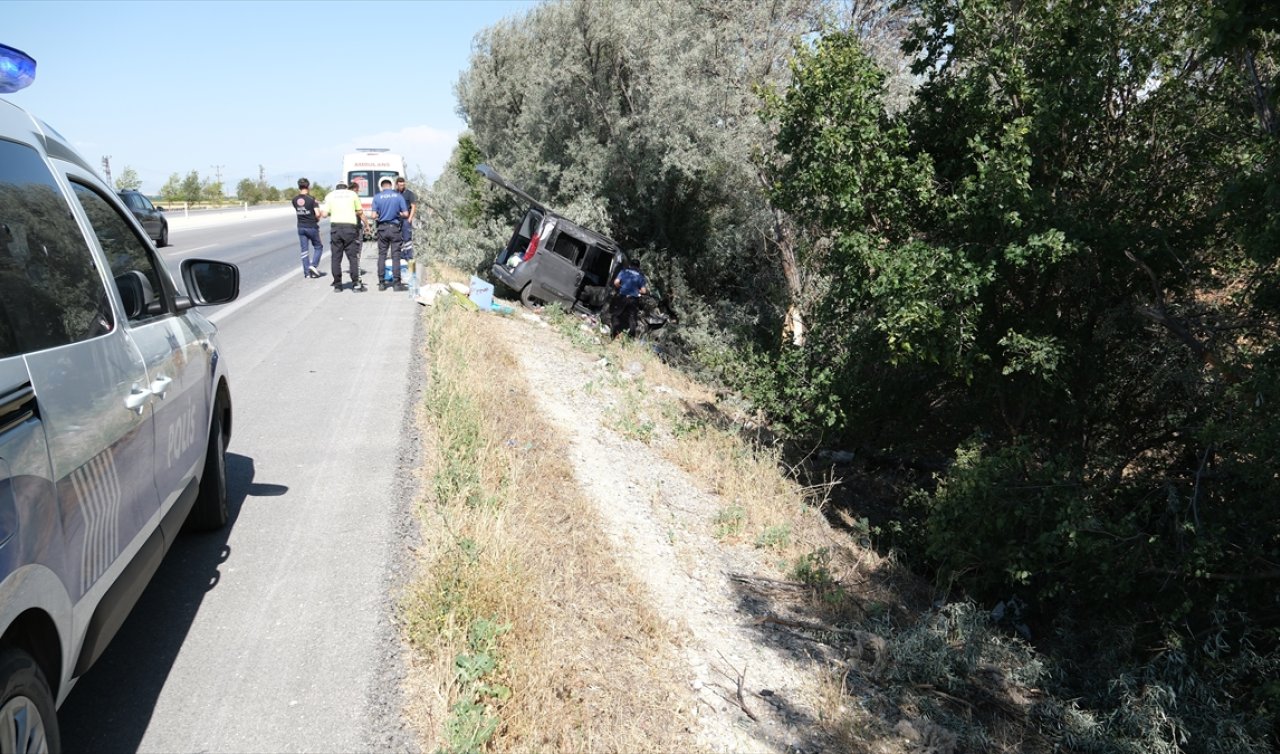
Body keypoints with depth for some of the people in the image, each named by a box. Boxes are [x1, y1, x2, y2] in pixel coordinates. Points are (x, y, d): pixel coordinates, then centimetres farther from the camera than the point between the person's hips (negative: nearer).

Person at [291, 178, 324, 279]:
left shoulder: (294, 200, 0)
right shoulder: (312, 199, -13)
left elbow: (296, 211, 12)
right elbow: (317, 214, -18)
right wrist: (317, 219, 3)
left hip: (301, 227, 4)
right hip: (312, 227, -4)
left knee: (304, 250, 9)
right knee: (318, 247, 13)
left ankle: (306, 272, 9)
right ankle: (313, 265, -5)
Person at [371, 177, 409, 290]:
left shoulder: (377, 197, -1)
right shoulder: (398, 196, -1)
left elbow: (374, 215, -4)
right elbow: (406, 214, -4)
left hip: (382, 228, 1)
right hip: (394, 228, -1)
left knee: (382, 255, 8)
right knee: (395, 256, 1)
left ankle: (381, 283, 8)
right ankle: (396, 283, -1)